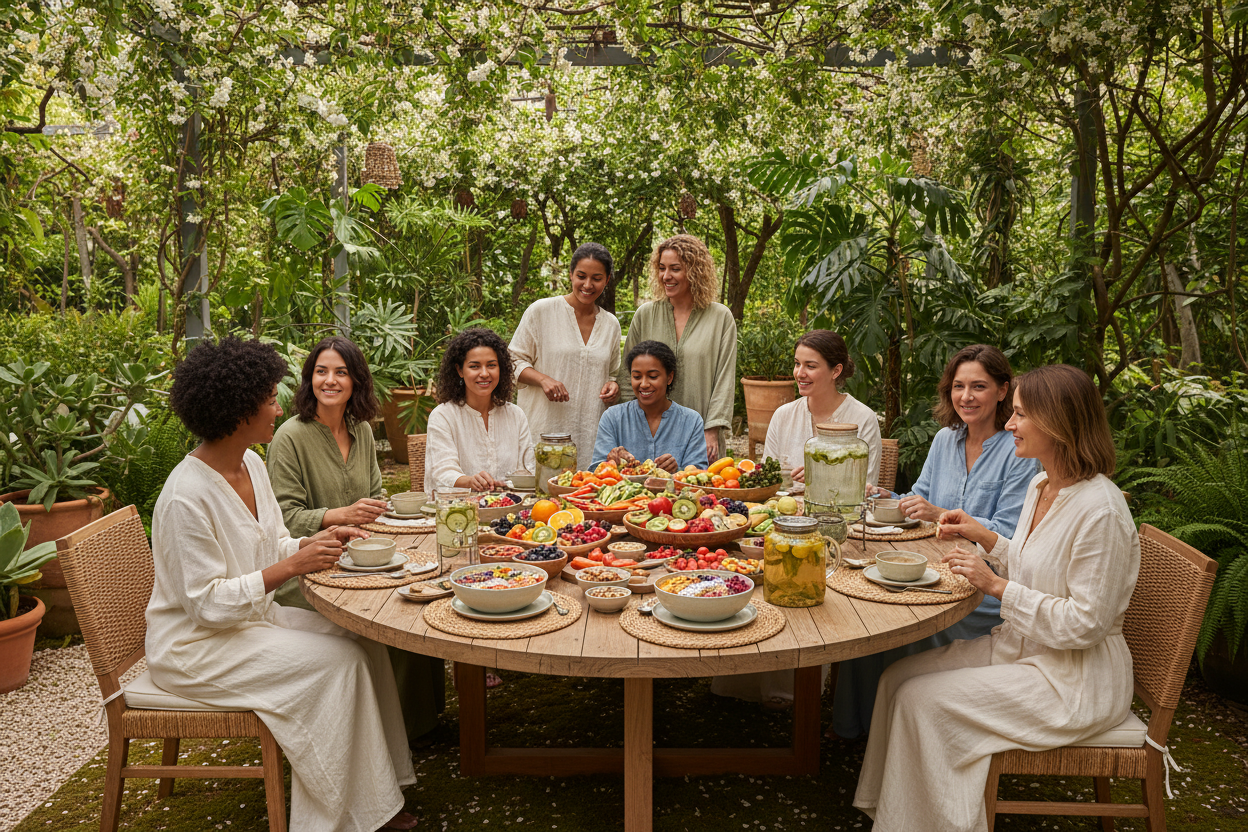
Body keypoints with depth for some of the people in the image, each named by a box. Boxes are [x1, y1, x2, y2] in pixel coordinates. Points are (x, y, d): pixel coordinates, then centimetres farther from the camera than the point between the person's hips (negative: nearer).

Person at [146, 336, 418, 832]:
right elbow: (207, 603, -24)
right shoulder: (188, 496, -25)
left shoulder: (250, 464, 3)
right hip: (195, 643, -9)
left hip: (253, 616, 9)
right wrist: (292, 567, -26)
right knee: (338, 661, -20)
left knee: (365, 640, -6)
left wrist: (315, 543, -5)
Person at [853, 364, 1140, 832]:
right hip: (1023, 648, 9)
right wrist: (982, 536, 4)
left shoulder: (1099, 509, -25)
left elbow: (1086, 623, -24)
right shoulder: (1041, 487, 5)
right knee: (898, 676, 1)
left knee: (922, 700, -17)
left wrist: (995, 586, -23)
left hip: (1074, 679, -9)